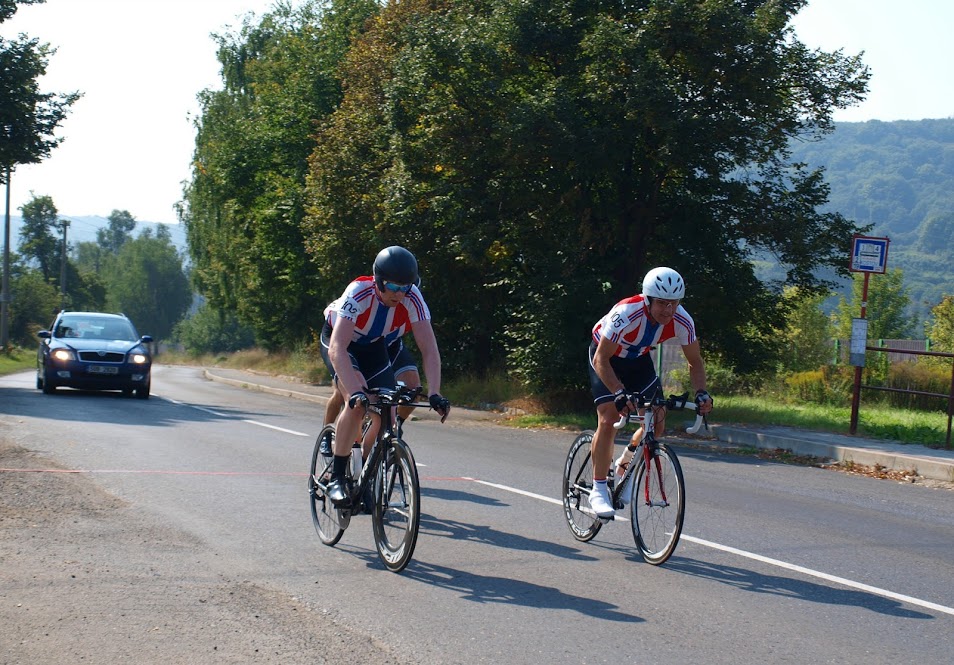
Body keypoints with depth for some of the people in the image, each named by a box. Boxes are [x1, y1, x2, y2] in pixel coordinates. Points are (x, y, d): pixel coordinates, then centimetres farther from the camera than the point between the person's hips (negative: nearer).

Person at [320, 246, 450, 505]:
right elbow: (337, 349, -45)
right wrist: (355, 391, -56)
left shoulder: (412, 298, -28)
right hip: (340, 341, -4)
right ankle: (336, 479, -17)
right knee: (357, 405, -28)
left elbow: (429, 349, -30)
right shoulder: (359, 293, -37)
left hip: (376, 347, 4)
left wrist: (434, 394, -43)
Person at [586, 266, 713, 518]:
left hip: (639, 359, 5)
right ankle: (598, 490, -8)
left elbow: (695, 362, -11)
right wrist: (620, 393, -49)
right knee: (608, 420, -18)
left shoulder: (682, 321, -25)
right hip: (606, 357, -5)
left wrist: (701, 392, -29)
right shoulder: (627, 314, -39)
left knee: (657, 423, -6)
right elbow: (601, 359, -36)